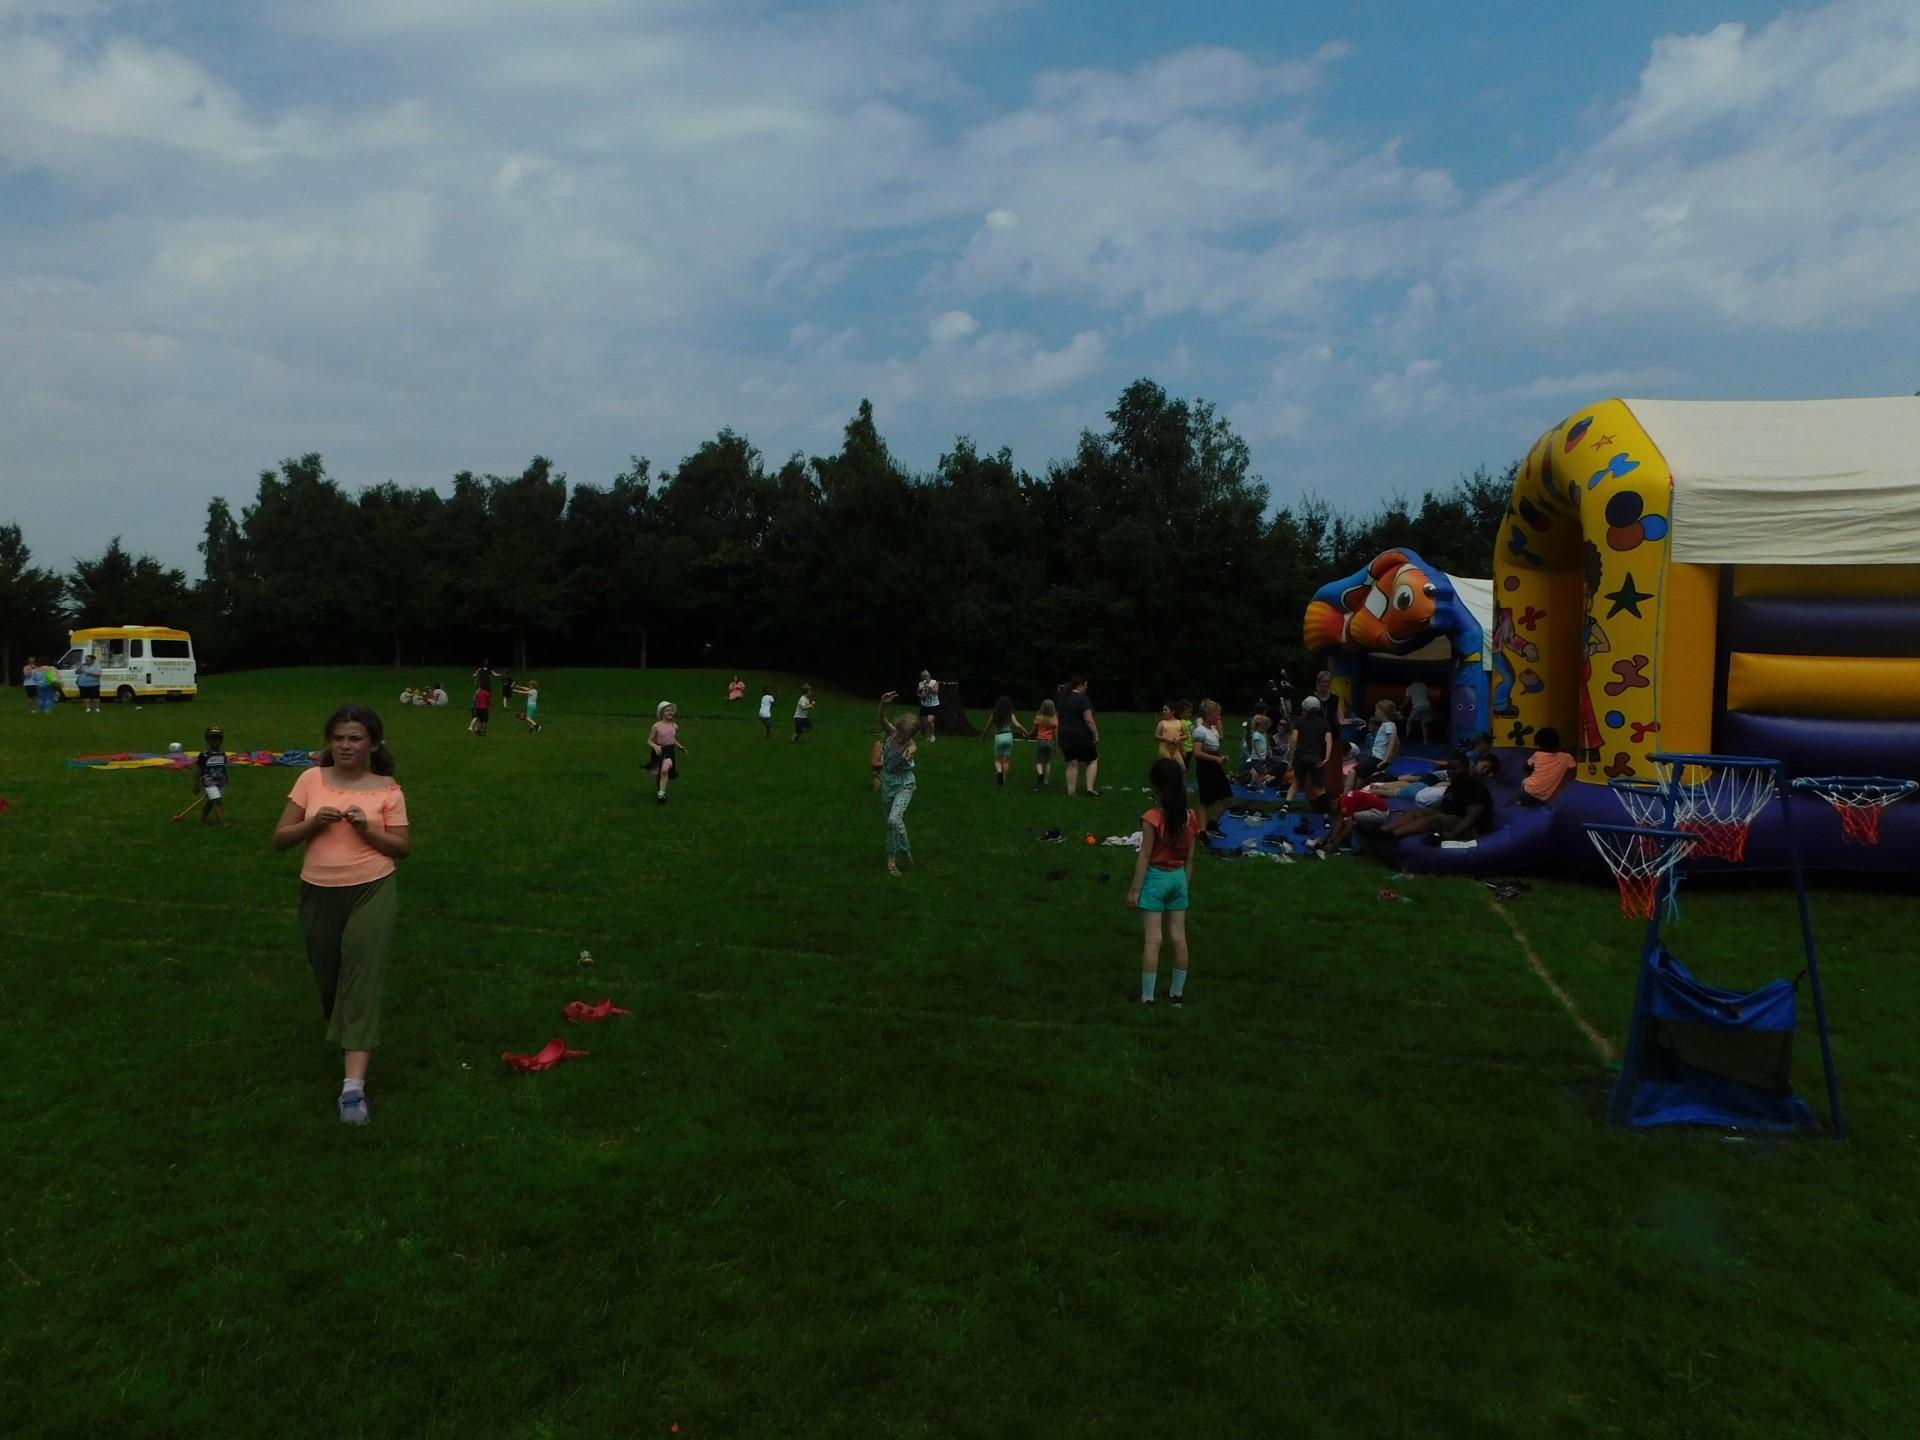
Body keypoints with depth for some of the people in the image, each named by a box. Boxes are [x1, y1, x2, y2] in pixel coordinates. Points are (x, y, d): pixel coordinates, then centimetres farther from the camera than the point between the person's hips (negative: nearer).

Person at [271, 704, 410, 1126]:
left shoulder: (386, 789, -4)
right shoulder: (311, 780, 1)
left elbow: (403, 848, -2)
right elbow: (279, 839, 4)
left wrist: (367, 829, -17)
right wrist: (313, 822, -14)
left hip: (371, 892, -3)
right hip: (319, 893, 3)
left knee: (362, 978, -10)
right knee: (329, 977, 16)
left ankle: (354, 1087, -12)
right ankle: (347, 1037, 49)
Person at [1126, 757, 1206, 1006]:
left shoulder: (1153, 818, -19)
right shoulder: (1191, 818, -1)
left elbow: (1145, 857, -16)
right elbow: (1190, 858, 6)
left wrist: (1134, 890, -9)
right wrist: (1186, 884, 18)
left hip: (1155, 878, -5)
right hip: (1178, 878, 5)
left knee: (1152, 940, -1)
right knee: (1179, 937, 12)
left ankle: (1147, 996, 5)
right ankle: (1178, 992, 23)